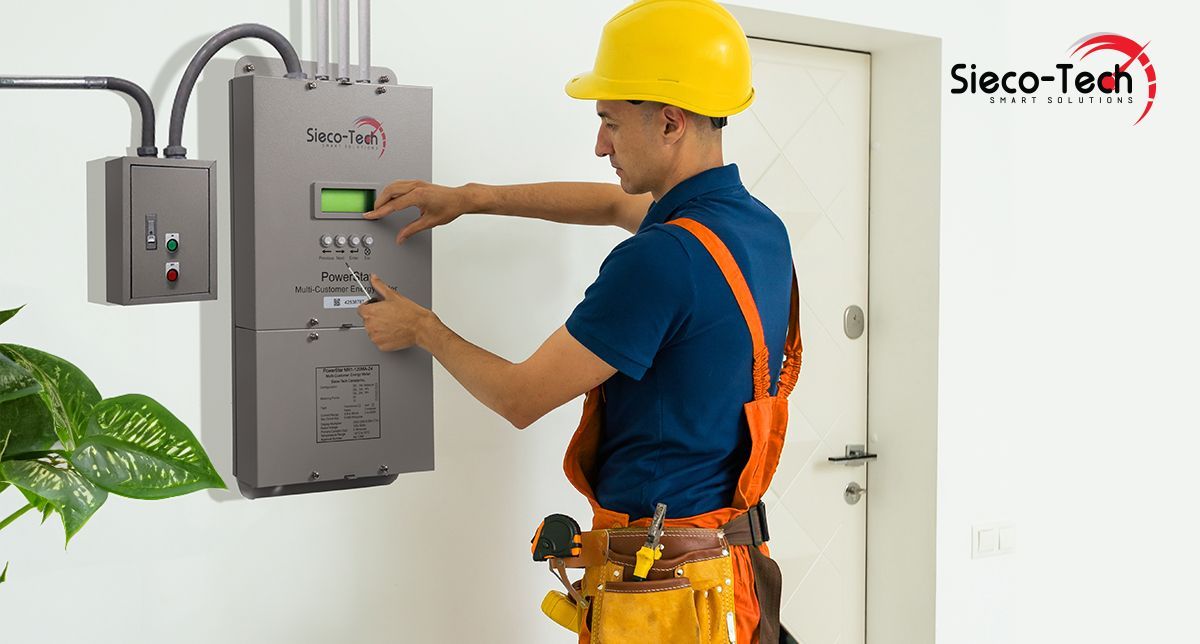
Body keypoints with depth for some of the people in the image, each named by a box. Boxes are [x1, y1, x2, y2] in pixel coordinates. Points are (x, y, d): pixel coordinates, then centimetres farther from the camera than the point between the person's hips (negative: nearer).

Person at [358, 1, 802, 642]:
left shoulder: (660, 258, -25)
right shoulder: (761, 225, 3)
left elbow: (520, 398, -15)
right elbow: (617, 204, 23)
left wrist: (421, 329, 3)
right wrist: (473, 198, 23)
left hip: (661, 587, -9)